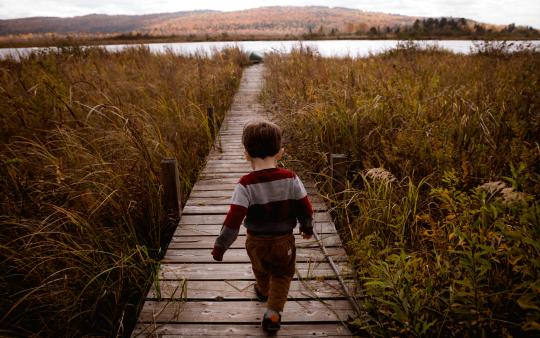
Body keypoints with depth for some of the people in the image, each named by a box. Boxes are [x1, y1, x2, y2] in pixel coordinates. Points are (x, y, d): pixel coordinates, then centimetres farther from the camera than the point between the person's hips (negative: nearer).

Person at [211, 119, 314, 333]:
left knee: (261, 270, 31)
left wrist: (220, 246, -12)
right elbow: (305, 209, -8)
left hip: (256, 242, 1)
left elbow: (233, 220, -24)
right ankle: (273, 312, 12)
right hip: (284, 241, 0)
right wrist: (307, 228, 12)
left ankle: (263, 291, 58)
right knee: (282, 275, 24)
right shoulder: (290, 179, -16)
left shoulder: (245, 185, -22)